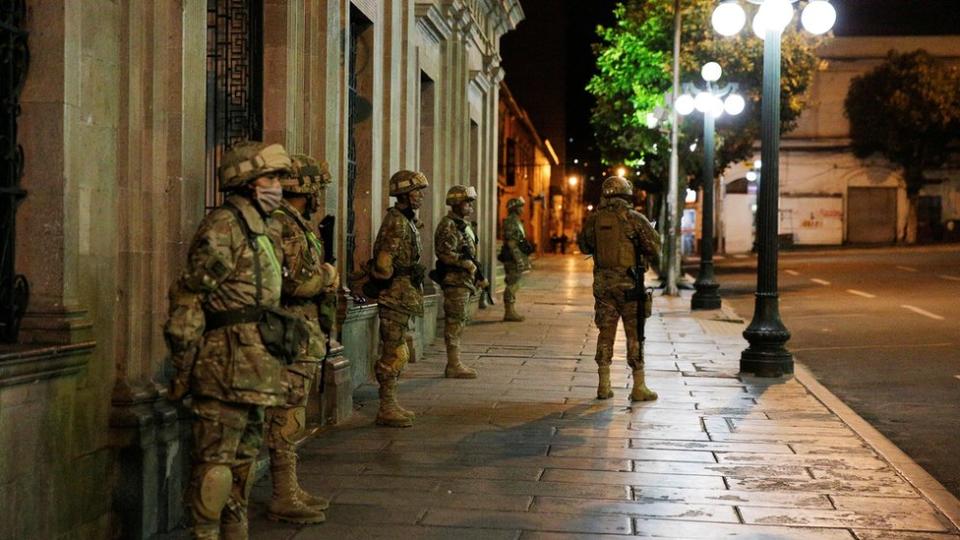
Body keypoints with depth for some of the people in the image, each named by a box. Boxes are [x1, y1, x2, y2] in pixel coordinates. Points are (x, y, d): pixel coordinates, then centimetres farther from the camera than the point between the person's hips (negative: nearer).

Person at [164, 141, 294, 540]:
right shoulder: (223, 227, -12)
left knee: (245, 456, 16)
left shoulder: (264, 231, 17)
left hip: (255, 368, 10)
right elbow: (188, 298, -16)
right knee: (216, 458, -5)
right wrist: (184, 367, -16)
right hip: (227, 365, -10)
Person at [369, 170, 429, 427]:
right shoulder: (396, 222, -16)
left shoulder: (407, 221, 16)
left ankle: (391, 405, 20)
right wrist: (404, 277, -10)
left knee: (397, 353, 14)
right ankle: (386, 409, -4)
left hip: (403, 297, 10)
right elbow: (383, 264, -22)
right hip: (396, 296, -10)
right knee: (394, 354, -7)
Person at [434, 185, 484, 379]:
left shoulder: (463, 224, 19)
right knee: (455, 322, -8)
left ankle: (454, 364, 19)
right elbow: (445, 253, -24)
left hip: (465, 281, 10)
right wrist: (466, 263, -19)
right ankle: (454, 366, -6)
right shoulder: (448, 225, -13)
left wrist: (476, 277, 21)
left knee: (458, 322, 13)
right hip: (455, 281, -10)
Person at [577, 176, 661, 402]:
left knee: (605, 333, 11)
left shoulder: (594, 219, 1)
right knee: (634, 335, 3)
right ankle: (639, 388, 6)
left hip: (602, 283, 3)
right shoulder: (634, 218, -9)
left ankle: (603, 386, 11)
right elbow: (655, 246, -7)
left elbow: (584, 246, 14)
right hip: (629, 283, -3)